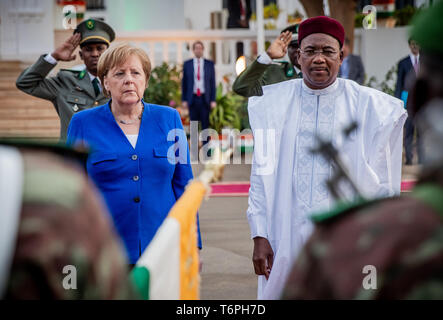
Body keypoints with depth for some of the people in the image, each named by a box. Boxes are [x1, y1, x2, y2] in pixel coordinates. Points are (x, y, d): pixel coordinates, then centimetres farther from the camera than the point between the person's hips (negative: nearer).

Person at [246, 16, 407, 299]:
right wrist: (260, 236, -2)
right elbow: (261, 176, 4)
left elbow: (381, 186, 2)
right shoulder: (273, 104, 4)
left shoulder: (368, 106, 0)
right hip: (285, 242, 1)